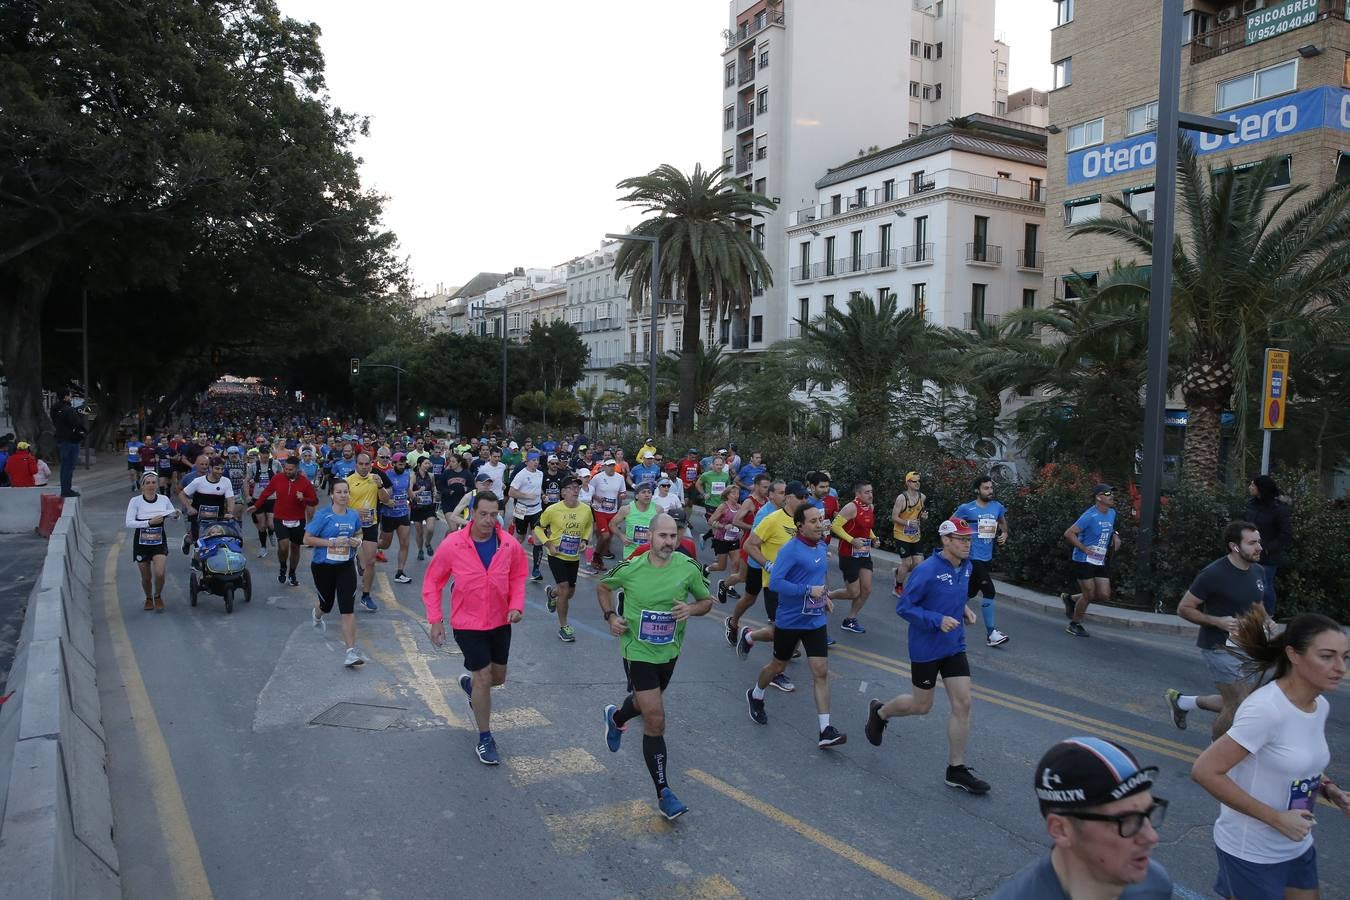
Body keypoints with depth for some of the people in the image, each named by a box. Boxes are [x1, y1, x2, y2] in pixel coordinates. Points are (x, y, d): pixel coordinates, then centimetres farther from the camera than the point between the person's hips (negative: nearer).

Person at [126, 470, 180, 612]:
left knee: (159, 573, -14)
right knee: (146, 577, 9)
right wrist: (149, 522, -28)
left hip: (159, 543, 1)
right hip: (141, 543, -1)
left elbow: (173, 516, 11)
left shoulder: (164, 499, -2)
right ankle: (148, 599, 38)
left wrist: (176, 515, -12)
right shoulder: (135, 501, -11)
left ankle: (158, 597, 15)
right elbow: (129, 523, -19)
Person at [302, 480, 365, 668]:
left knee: (348, 609, -9)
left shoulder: (354, 515, 0)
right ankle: (317, 614, 59)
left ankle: (351, 651, -9)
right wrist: (331, 542, -22)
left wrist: (357, 541, -4)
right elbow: (307, 539, -13)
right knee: (327, 604, 19)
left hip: (346, 566, 2)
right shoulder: (323, 515, -13)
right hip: (323, 567, -2)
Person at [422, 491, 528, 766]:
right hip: (468, 624, -3)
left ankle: (469, 684, 53)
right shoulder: (452, 545, -17)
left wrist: (516, 606, -10)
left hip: (501, 622, 4)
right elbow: (433, 582, -6)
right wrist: (435, 620, -8)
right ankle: (485, 739, 16)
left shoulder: (509, 545, -12)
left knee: (498, 678, 17)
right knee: (483, 678, -3)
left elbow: (518, 577, 5)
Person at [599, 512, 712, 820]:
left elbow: (707, 600, 3)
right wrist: (611, 616, -6)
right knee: (656, 721, -9)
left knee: (645, 703, 27)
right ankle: (663, 793, 4)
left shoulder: (688, 568, -11)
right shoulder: (630, 568, -13)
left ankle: (615, 718, 63)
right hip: (638, 652, -4)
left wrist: (691, 609, -18)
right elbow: (602, 587, 7)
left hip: (669, 652, 4)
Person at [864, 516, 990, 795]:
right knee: (921, 706, 8)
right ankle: (879, 712, 39)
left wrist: (964, 608, 1)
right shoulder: (926, 570, -22)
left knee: (962, 704, 2)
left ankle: (956, 769, 14)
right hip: (925, 649, -6)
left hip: (954, 646, 6)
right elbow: (903, 607, -17)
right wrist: (938, 620, -26)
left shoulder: (965, 567, 1)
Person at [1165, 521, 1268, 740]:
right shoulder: (1214, 574, -17)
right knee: (1239, 707, -5)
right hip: (1219, 647, -8)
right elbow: (1184, 608, -12)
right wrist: (1218, 621, -23)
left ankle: (1180, 701, 33)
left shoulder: (1259, 572, 5)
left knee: (1235, 703, 12)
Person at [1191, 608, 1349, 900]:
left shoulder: (1320, 706, -1)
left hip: (1298, 848, 7)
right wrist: (1276, 818, -24)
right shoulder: (1265, 709, -26)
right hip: (1250, 853, -7)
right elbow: (1205, 771, -27)